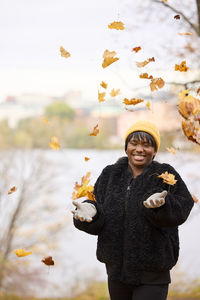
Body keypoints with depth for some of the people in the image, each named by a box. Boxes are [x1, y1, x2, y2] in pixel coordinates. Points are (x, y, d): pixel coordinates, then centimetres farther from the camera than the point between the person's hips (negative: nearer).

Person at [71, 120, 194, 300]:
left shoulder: (165, 176, -3)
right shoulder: (110, 175, 7)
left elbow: (182, 210, -15)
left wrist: (162, 203, -36)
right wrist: (91, 210, -21)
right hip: (117, 267, 4)